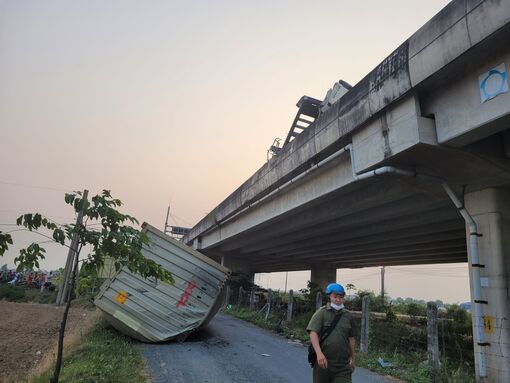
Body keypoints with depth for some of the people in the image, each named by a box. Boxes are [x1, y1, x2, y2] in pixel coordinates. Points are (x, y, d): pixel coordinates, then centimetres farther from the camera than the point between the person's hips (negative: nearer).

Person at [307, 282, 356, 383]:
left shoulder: (348, 315, 8)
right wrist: (319, 353, -27)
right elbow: (313, 333, -15)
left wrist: (353, 359, 19)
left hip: (343, 364, 2)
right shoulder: (321, 313, -5)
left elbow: (351, 338, 16)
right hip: (323, 361, -2)